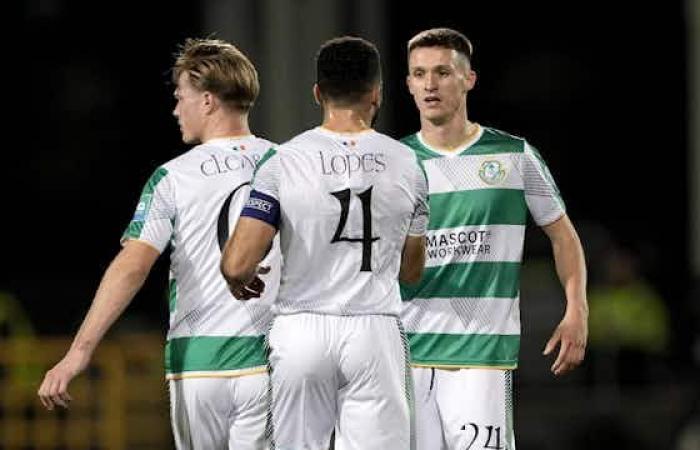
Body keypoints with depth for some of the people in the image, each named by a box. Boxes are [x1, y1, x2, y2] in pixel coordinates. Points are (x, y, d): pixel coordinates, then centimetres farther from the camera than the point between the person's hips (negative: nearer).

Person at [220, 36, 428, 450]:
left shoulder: (284, 162, -5)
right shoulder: (405, 163, 2)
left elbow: (237, 265, -10)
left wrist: (240, 282, 14)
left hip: (302, 330, -1)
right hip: (376, 333, 1)